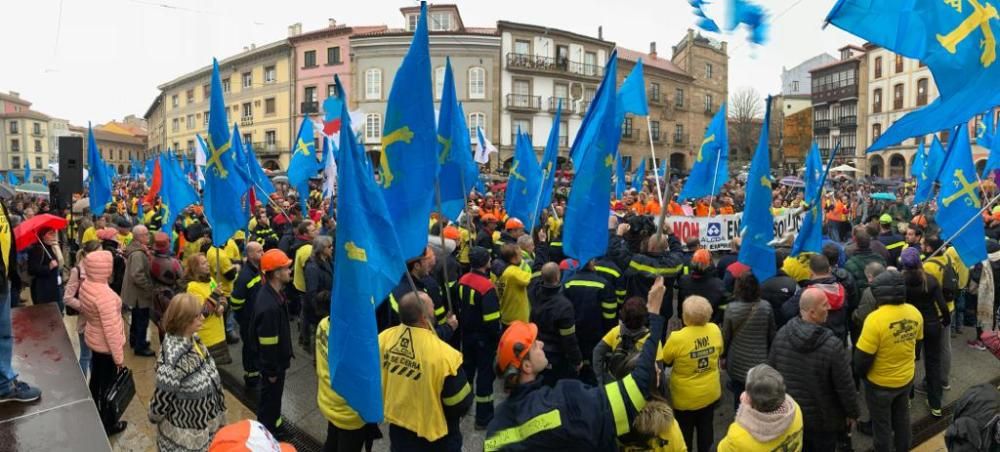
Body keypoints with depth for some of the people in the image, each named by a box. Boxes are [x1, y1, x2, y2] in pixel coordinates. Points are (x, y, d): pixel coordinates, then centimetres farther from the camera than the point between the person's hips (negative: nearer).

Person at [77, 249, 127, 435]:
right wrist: (119, 356, -21)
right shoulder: (104, 294, -33)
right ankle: (108, 425, 26)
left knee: (96, 378, 26)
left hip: (93, 339, 8)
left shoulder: (86, 285, -6)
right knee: (108, 384, 9)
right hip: (106, 345, -8)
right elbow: (111, 329, -30)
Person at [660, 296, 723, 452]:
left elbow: (664, 361, -12)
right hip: (711, 393, 4)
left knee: (685, 431, 18)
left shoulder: (677, 338, -29)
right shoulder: (715, 330, -15)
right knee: (706, 426, 25)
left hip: (686, 396, -4)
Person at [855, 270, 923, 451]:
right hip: (907, 378, 6)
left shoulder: (876, 319, -31)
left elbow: (863, 356, -24)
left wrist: (860, 373, -3)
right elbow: (917, 342, 7)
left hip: (880, 383, -6)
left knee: (881, 423, 15)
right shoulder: (915, 313, -11)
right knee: (902, 417, 28)